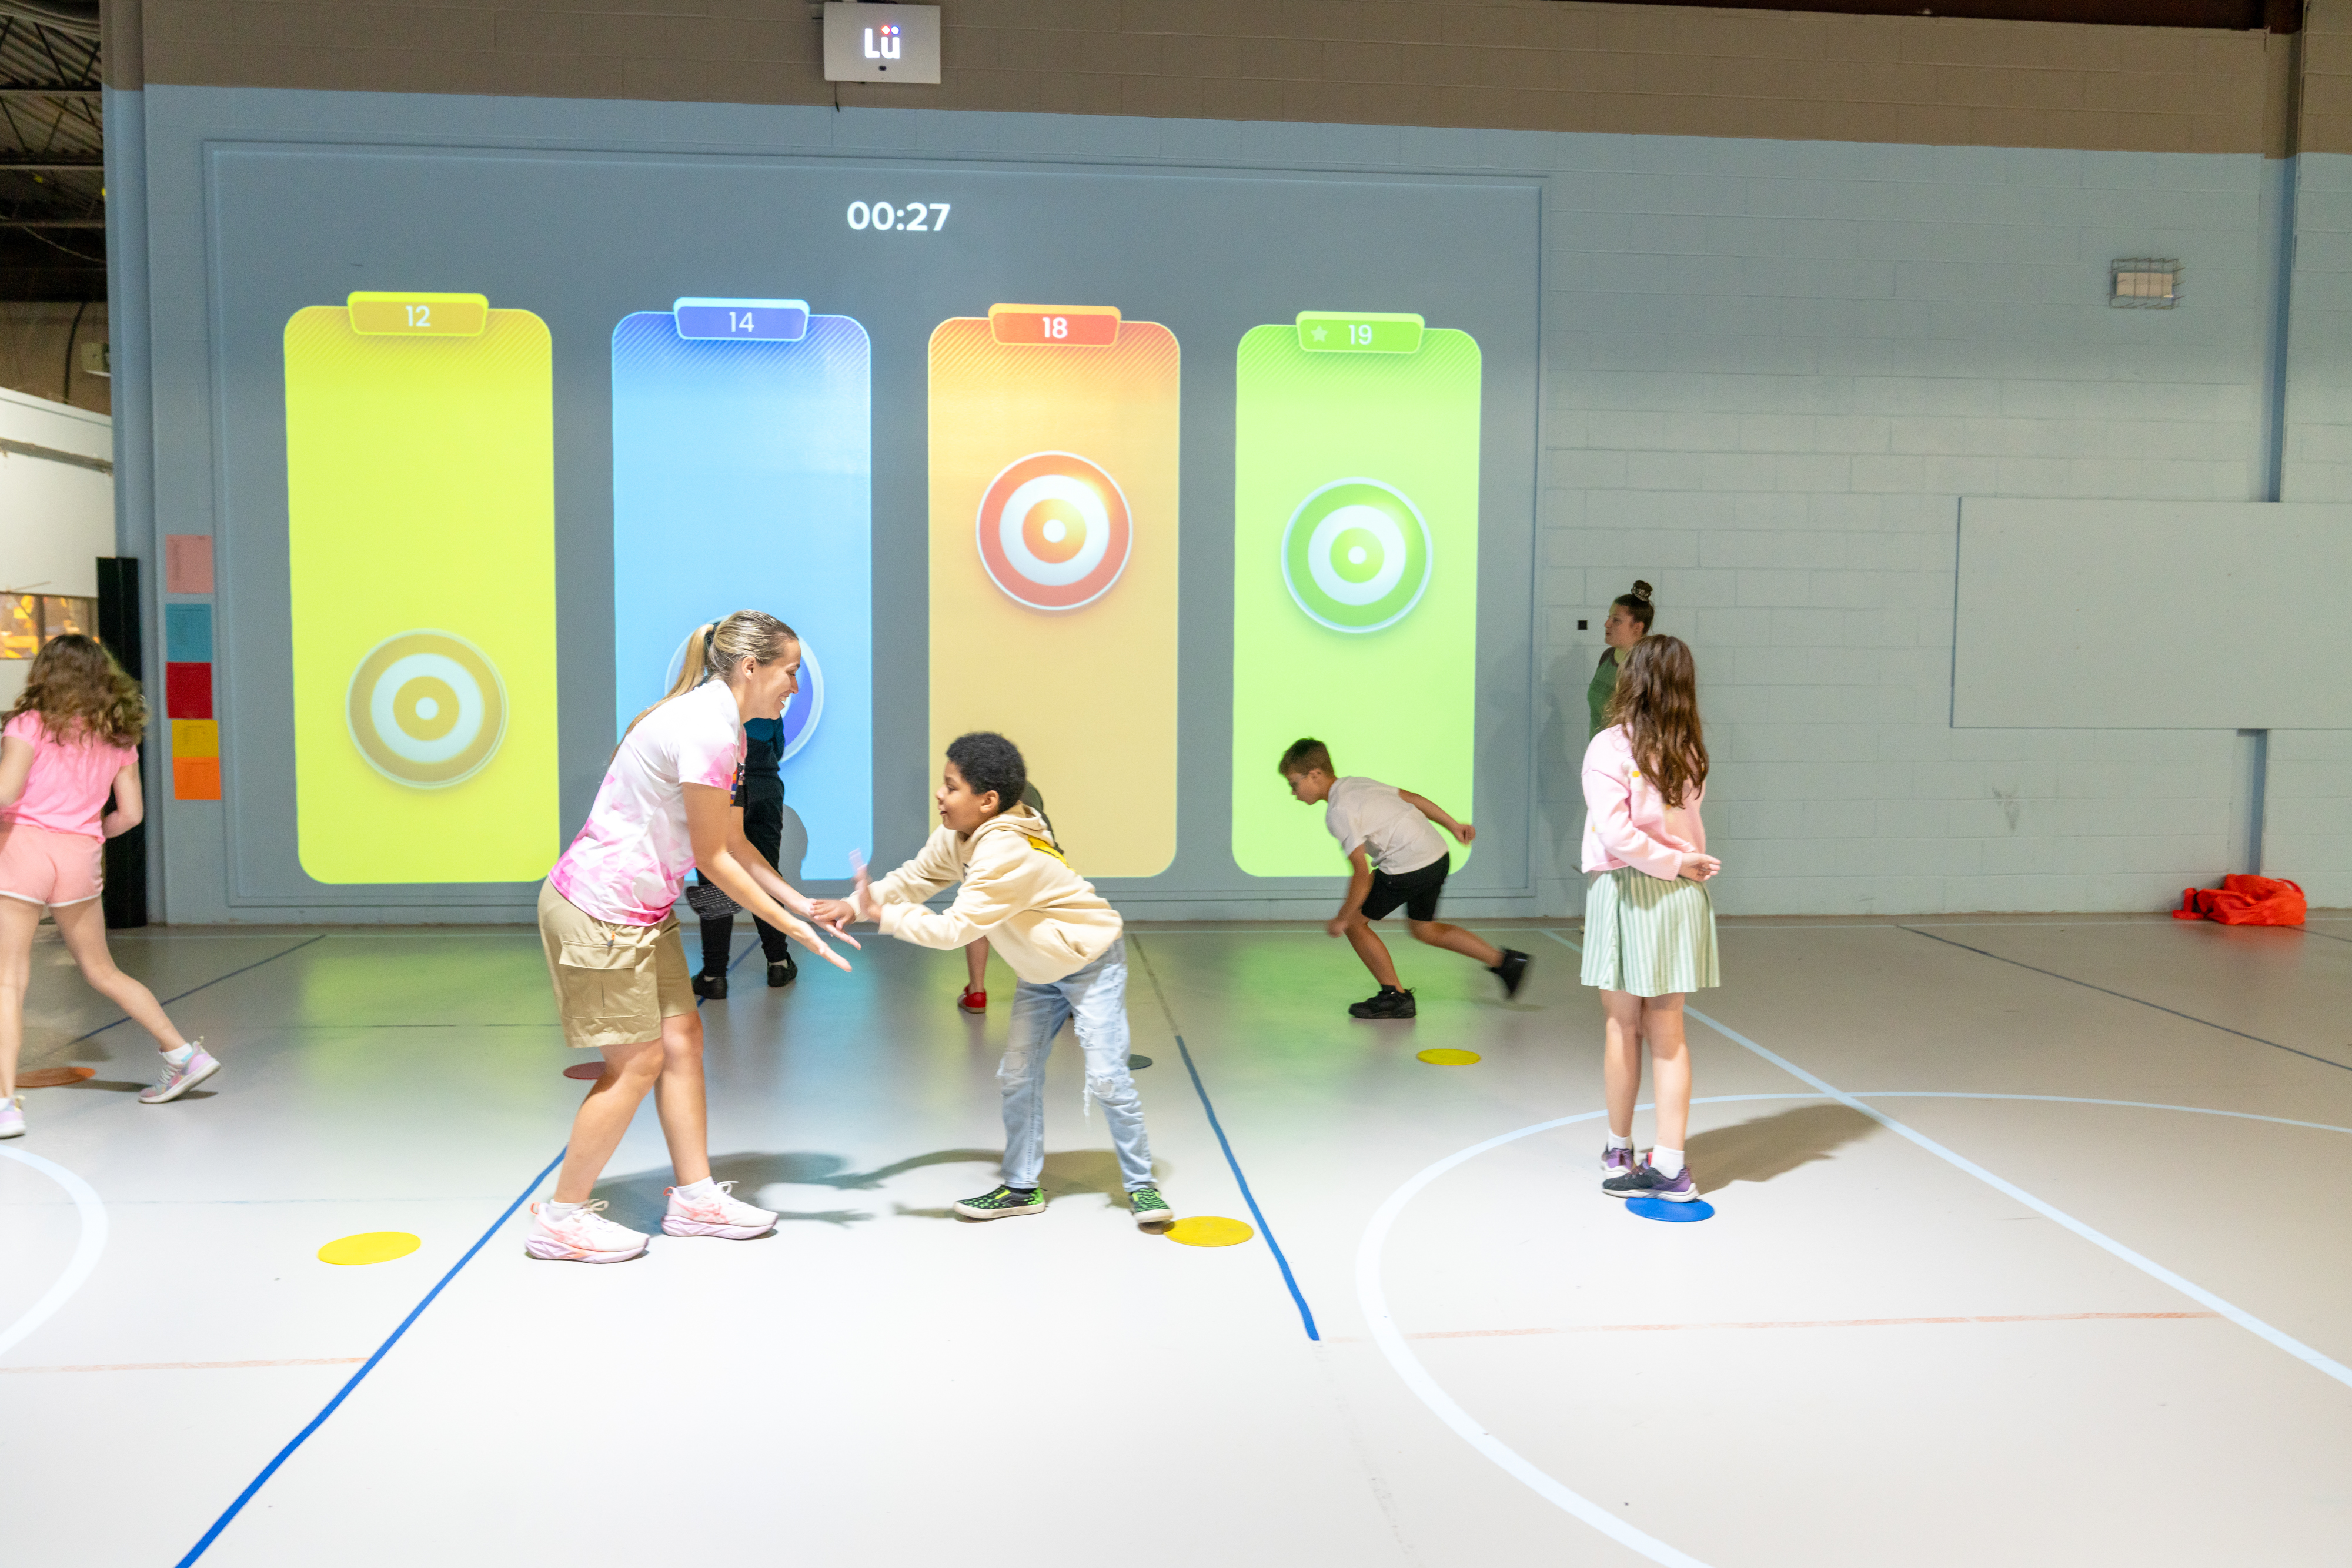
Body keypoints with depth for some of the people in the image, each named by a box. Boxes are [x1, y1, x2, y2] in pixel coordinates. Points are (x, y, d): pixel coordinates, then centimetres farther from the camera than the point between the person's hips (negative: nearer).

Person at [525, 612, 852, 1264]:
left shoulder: (720, 725, 9)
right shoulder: (706, 731, -23)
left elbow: (734, 842, 12)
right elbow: (712, 858, -18)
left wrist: (803, 904, 4)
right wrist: (793, 929, -13)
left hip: (642, 909, 10)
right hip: (600, 909, -10)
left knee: (681, 1040, 10)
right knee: (638, 1061, -2)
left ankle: (694, 1196, 19)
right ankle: (561, 1217, 12)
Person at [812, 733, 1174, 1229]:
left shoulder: (1005, 854, -35)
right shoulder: (957, 837, -6)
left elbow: (955, 929, -37)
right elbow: (914, 877, 1)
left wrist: (882, 914, -33)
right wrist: (856, 903, -16)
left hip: (1091, 960, -9)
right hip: (1042, 968, 9)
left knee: (1106, 1076, -12)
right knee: (1017, 1075, 6)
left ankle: (1141, 1184, 4)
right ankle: (1022, 1187, 17)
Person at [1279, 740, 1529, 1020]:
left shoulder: (1338, 811, -15)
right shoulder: (1358, 784, 13)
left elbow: (1362, 873, -18)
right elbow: (1413, 798, 20)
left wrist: (1342, 920, -9)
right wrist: (1454, 826, 29)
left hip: (1408, 867, -10)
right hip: (1438, 855, 10)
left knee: (1355, 921, 4)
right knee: (1424, 928, 27)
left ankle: (1396, 997, 9)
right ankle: (1505, 961, 30)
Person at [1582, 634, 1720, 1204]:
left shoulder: (1610, 747, -13)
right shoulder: (1689, 752, 3)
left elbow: (1616, 833, -19)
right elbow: (1690, 832, 2)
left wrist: (1678, 863, -9)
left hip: (1625, 891, -4)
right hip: (1680, 897, 4)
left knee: (1623, 1029, 9)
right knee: (1667, 1032, 10)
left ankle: (1619, 1152, 24)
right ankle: (1669, 1164, 10)